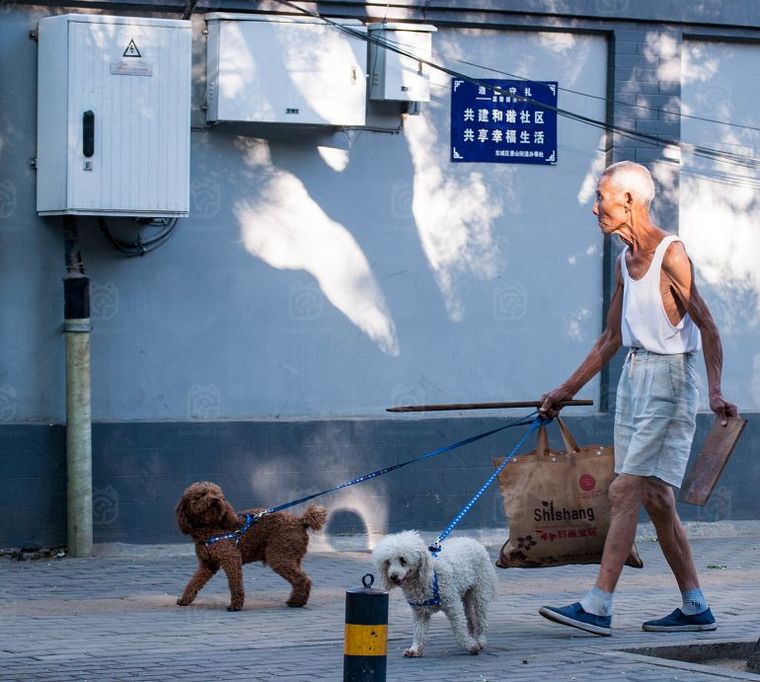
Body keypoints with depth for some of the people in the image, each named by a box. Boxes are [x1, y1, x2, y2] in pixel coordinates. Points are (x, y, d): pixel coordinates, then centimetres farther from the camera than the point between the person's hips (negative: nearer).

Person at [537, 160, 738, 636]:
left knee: (626, 491, -13)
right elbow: (611, 339, 21)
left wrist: (716, 392, -26)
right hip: (635, 376, 9)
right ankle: (696, 609, 15)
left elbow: (707, 327, -15)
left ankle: (598, 608, -14)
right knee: (655, 498, 9)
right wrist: (567, 391, 23)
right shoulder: (625, 261, 13)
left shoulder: (671, 254, -12)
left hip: (669, 377, -9)